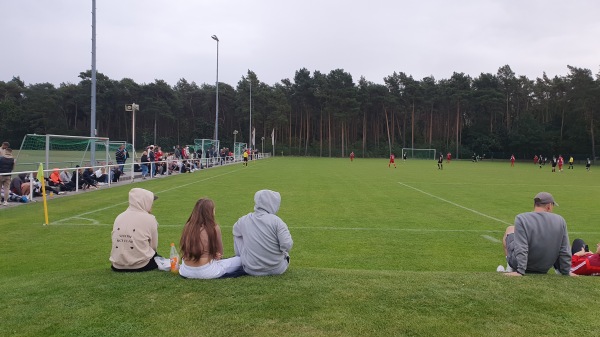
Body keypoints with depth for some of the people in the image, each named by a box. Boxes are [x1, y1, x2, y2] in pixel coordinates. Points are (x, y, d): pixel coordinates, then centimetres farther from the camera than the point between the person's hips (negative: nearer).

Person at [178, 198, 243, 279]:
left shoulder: (187, 226, 0)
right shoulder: (214, 228, -12)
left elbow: (184, 252, 11)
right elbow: (220, 253, 0)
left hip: (186, 272, 4)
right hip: (206, 272, -3)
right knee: (241, 259, 7)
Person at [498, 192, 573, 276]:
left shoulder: (521, 218, -17)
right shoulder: (560, 220, -8)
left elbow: (521, 249, -25)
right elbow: (565, 252, -5)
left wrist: (520, 272, -22)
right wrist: (565, 272, 6)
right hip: (544, 269, 3)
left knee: (510, 229, 21)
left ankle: (511, 268, 18)